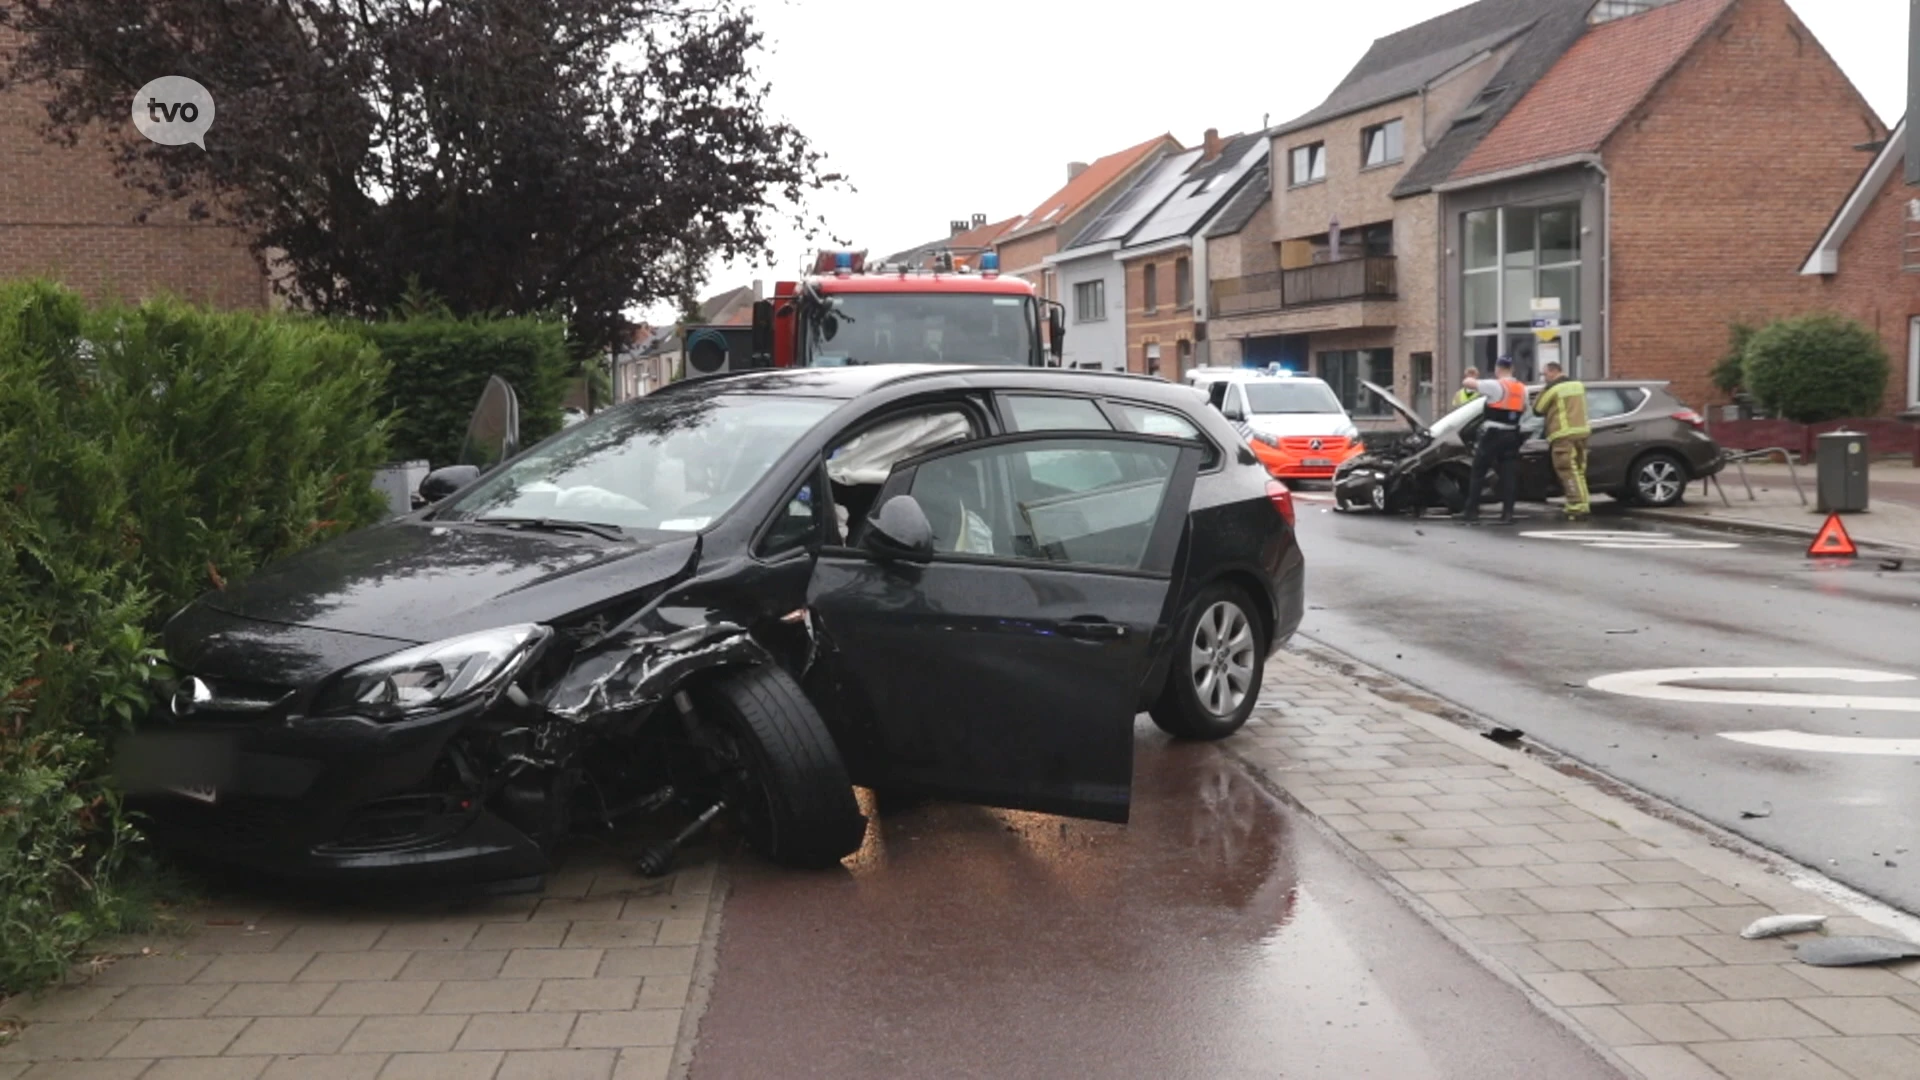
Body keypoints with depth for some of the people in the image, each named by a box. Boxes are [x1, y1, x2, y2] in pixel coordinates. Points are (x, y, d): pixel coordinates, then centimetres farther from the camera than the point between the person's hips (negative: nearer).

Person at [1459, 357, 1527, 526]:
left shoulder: (1496, 386, -12)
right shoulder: (1522, 388, 9)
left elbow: (1466, 383, -13)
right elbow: (1523, 410, 20)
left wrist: (1471, 379, 7)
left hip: (1492, 435, -6)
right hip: (1512, 435, 6)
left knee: (1478, 473, 2)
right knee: (1509, 475, 5)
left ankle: (1471, 512, 1)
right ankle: (1507, 513, 0)